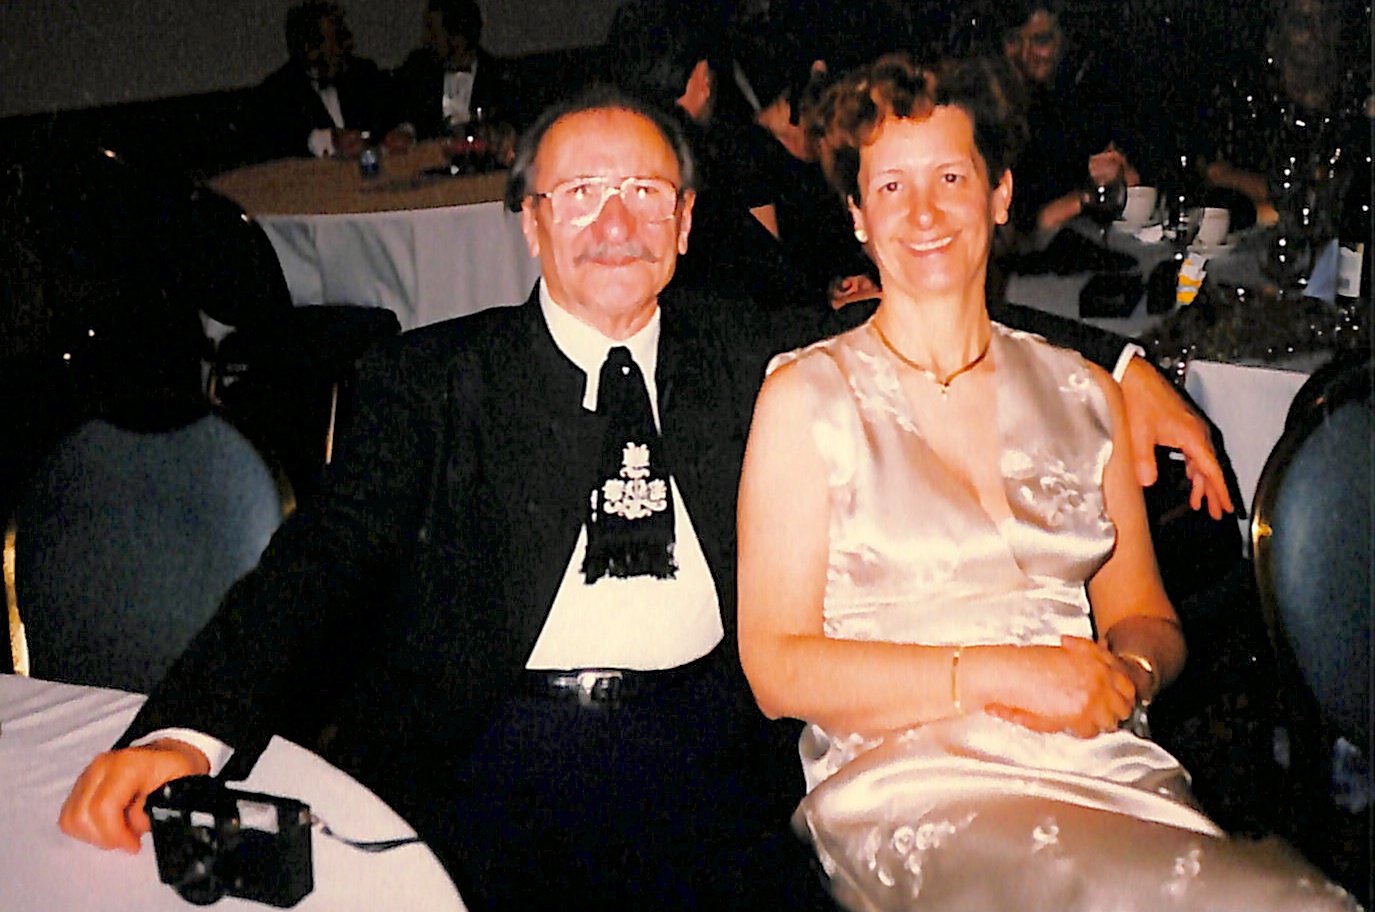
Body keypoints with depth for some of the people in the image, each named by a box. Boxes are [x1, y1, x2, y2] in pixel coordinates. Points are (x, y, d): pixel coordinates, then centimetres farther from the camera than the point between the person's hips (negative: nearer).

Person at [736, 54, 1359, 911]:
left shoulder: (1084, 392, 16)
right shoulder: (804, 396, 4)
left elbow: (1145, 616, 20)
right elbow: (776, 664, -2)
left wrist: (1127, 670, -5)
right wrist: (996, 673, -13)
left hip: (1103, 767, 5)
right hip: (906, 780, -4)